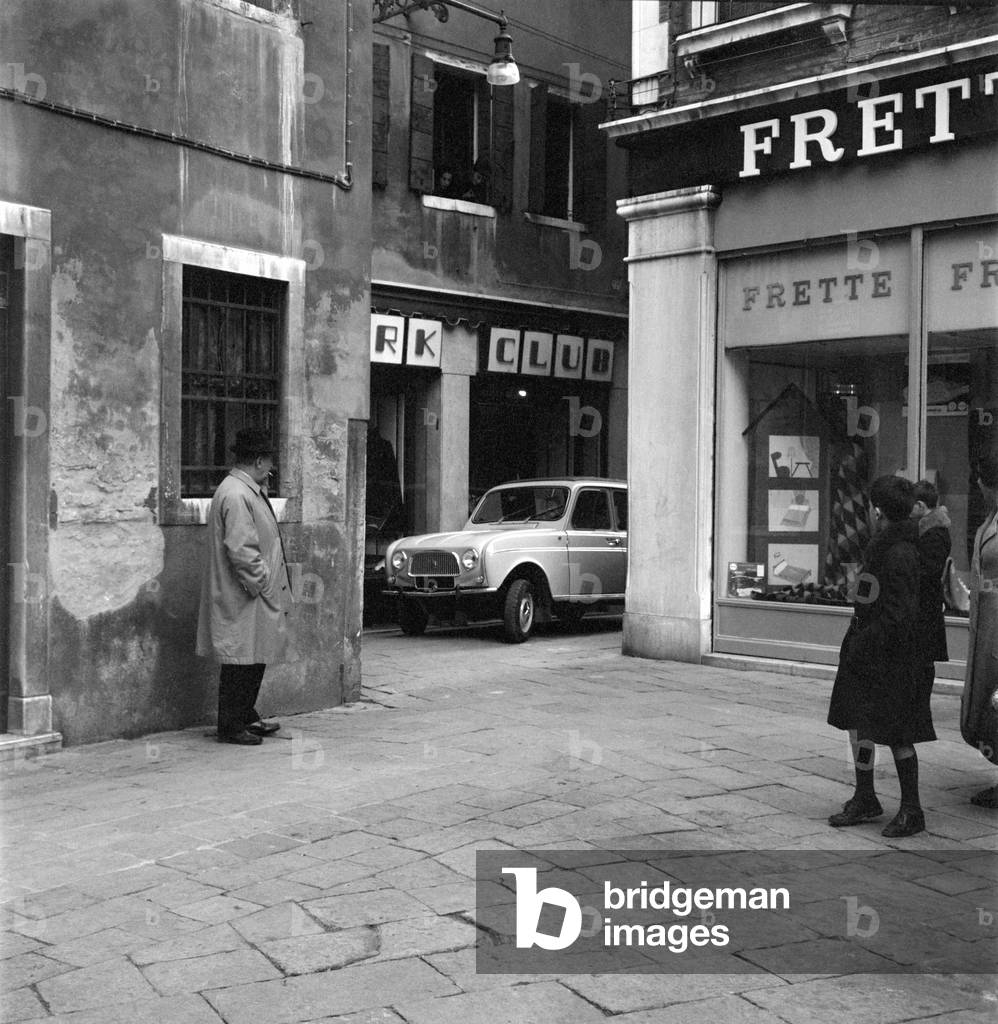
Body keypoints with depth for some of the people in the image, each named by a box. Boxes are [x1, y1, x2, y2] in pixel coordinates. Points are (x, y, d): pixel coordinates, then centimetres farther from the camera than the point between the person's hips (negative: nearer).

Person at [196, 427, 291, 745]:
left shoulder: (249, 490, 14)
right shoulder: (235, 495, -19)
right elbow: (241, 550, -23)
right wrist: (261, 583, -18)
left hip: (257, 596, 10)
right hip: (242, 599, -10)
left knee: (255, 659, 17)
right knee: (240, 661, -1)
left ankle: (246, 717, 28)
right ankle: (231, 727, 8)